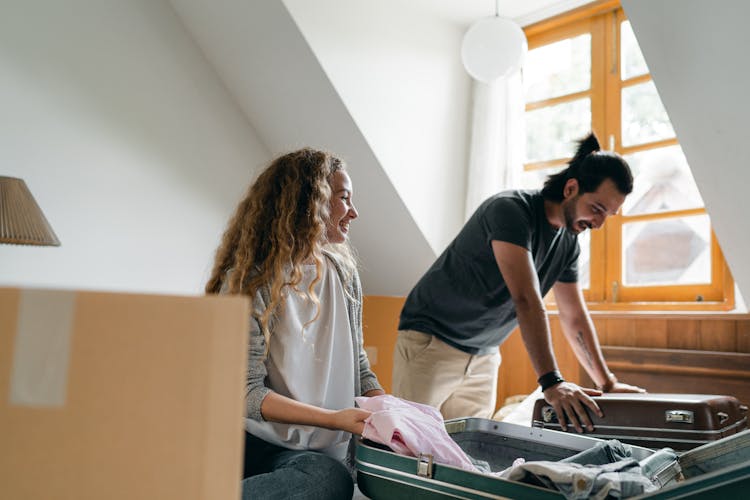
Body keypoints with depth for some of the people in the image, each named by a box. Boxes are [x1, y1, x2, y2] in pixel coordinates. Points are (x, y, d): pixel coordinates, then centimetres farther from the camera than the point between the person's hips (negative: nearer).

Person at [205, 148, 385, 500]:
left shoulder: (343, 273, 10)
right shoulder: (248, 281, -8)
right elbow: (247, 390, -12)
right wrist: (333, 418, -21)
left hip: (321, 452, 5)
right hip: (258, 440, -5)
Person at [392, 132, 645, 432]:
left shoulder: (568, 242, 4)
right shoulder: (511, 209, -22)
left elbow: (575, 317, 11)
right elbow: (527, 301, -31)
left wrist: (608, 384, 7)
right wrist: (551, 383, -35)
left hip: (484, 356, 7)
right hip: (431, 340, -7)